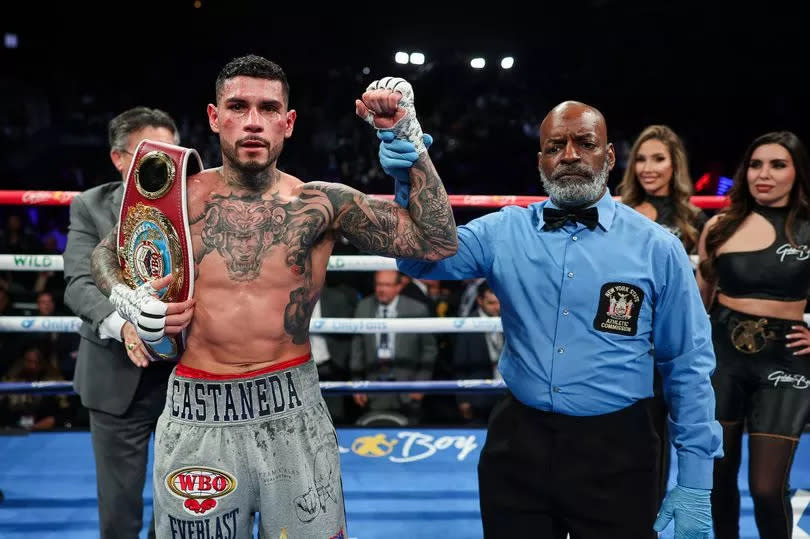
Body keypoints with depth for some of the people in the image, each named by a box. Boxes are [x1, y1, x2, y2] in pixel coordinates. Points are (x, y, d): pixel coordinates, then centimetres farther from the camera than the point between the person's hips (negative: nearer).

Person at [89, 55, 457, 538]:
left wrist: (408, 135, -12)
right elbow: (107, 252, 18)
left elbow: (438, 241, -10)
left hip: (293, 411, -1)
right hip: (198, 416, 1)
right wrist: (123, 298, -4)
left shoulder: (322, 204, -4)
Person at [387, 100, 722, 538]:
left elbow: (688, 366, 0)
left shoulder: (656, 246, -3)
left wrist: (696, 481, -1)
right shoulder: (505, 231, 2)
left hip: (615, 452, -1)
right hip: (517, 443, 2)